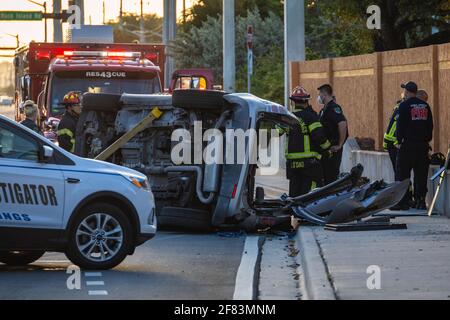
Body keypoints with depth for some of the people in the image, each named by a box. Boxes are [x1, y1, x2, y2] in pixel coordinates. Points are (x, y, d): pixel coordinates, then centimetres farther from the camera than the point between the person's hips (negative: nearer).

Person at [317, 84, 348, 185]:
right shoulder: (324, 109, 17)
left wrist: (340, 144, -23)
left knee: (331, 177, -8)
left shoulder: (333, 108, -15)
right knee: (324, 176, 13)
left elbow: (342, 124, -28)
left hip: (333, 149, -10)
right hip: (325, 149, 10)